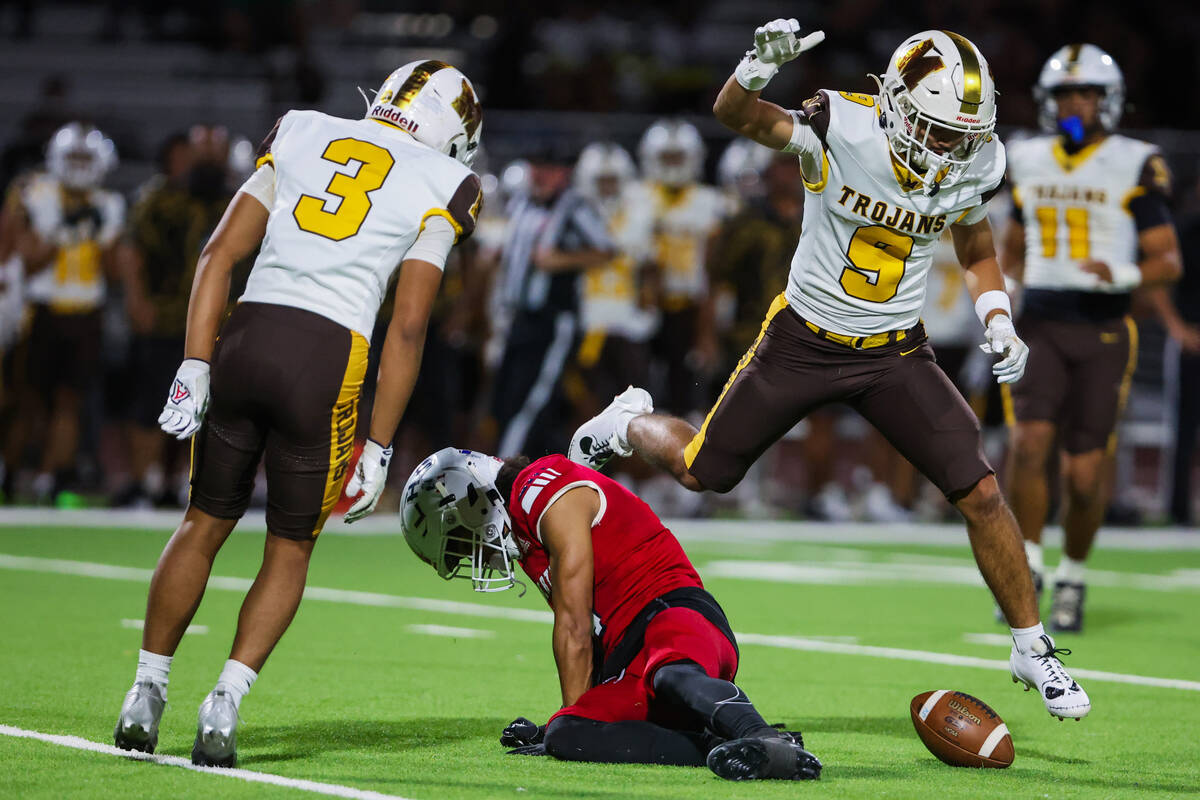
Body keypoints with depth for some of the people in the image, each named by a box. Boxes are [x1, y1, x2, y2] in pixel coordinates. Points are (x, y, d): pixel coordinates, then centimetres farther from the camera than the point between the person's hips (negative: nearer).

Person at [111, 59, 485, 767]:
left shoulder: (303, 136, 17)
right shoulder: (437, 188, 7)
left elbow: (222, 252, 7)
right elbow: (409, 325, 0)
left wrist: (195, 366, 4)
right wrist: (378, 450, 3)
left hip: (246, 337, 3)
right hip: (327, 360, -3)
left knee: (205, 525, 20)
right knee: (291, 548, 15)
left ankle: (146, 695, 22)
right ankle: (224, 706, 2)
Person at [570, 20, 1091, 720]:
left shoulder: (973, 167, -9)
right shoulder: (844, 128, -21)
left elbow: (978, 252, 11)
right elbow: (735, 115, -30)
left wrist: (1000, 324, -5)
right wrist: (761, 66, -51)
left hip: (894, 354, 2)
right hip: (803, 341, -2)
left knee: (981, 492, -9)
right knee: (703, 473, 11)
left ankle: (1033, 649, 7)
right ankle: (629, 424, 47)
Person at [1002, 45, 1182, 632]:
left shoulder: (1133, 167, -2)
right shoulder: (1029, 163, 10)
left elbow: (1169, 261, -2)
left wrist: (1123, 274, -21)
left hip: (1102, 331, -2)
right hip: (1039, 325, 2)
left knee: (1085, 475, -1)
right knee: (1030, 442, -19)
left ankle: (1072, 578, 23)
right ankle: (1026, 571, -8)